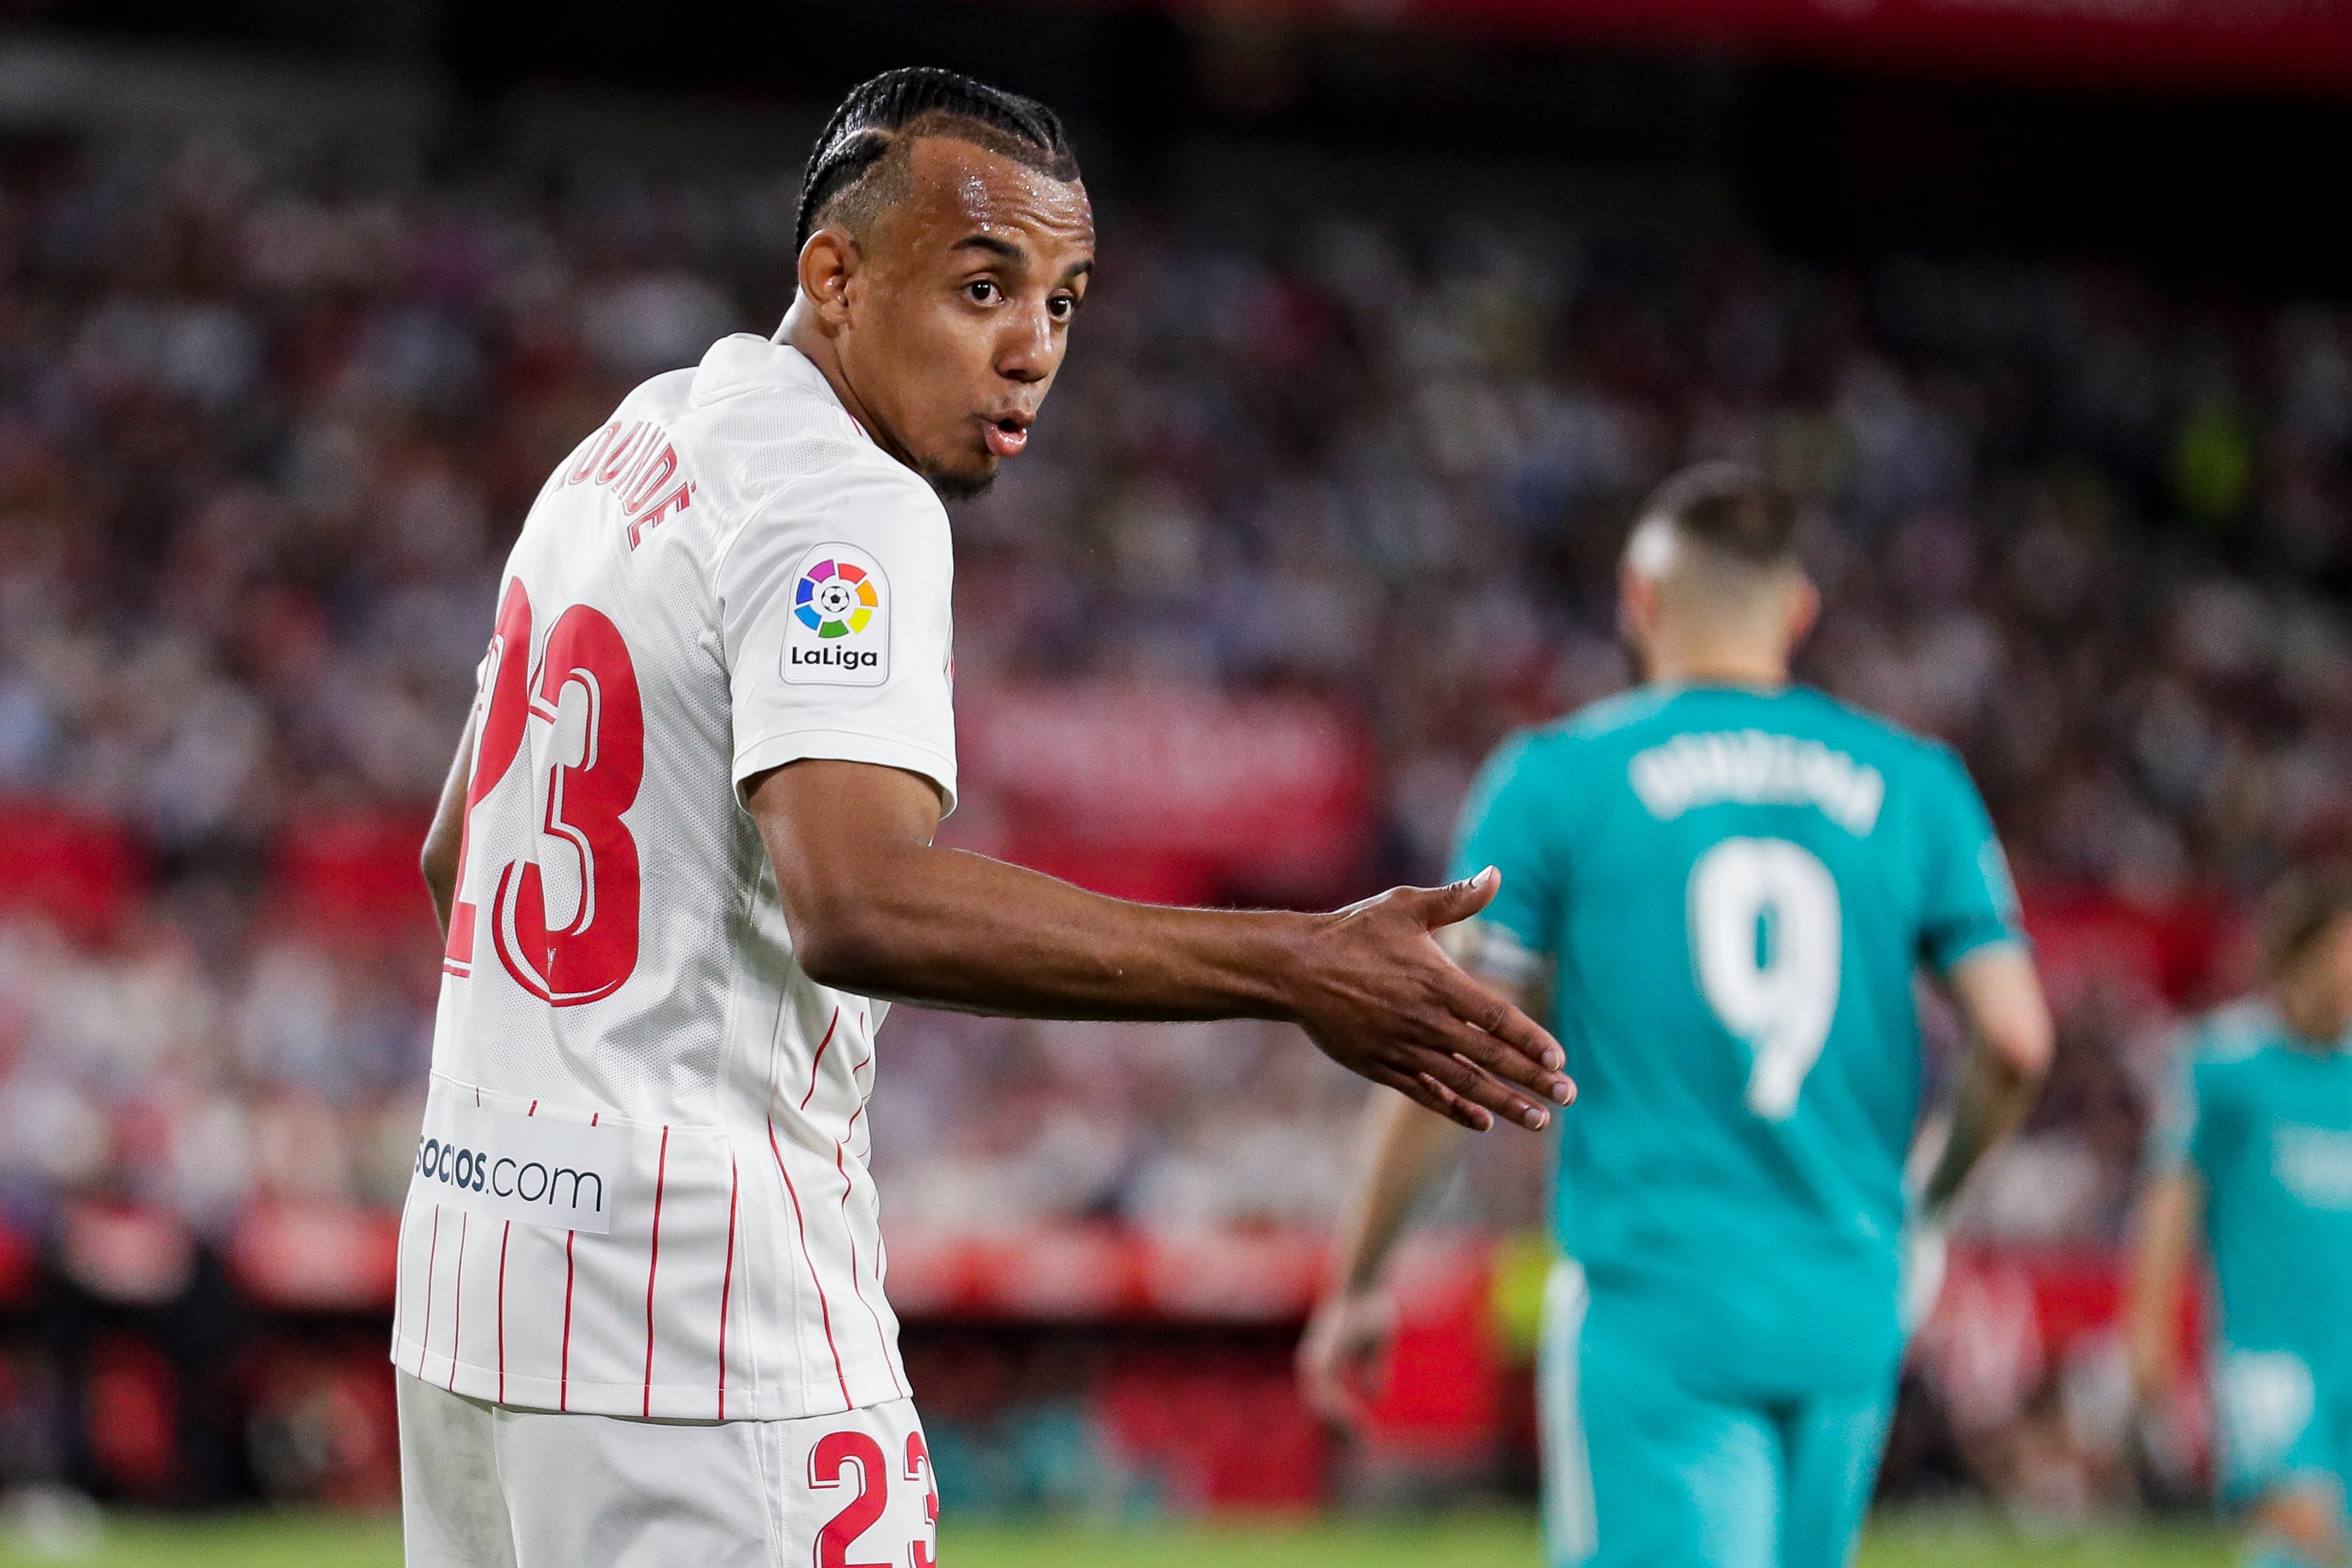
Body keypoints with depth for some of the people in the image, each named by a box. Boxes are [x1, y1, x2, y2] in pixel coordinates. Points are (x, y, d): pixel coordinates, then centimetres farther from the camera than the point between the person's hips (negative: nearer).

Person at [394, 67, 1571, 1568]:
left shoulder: (626, 450, 15)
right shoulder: (846, 505, -14)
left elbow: (459, 854, 26)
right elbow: (859, 904, -30)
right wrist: (1294, 969, -32)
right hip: (700, 1312, -10)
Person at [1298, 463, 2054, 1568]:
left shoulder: (1559, 780, -1)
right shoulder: (1914, 786, 7)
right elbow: (2016, 1042, 2)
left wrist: (1358, 1283, 7)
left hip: (1652, 1302, -4)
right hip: (1848, 1314, 4)